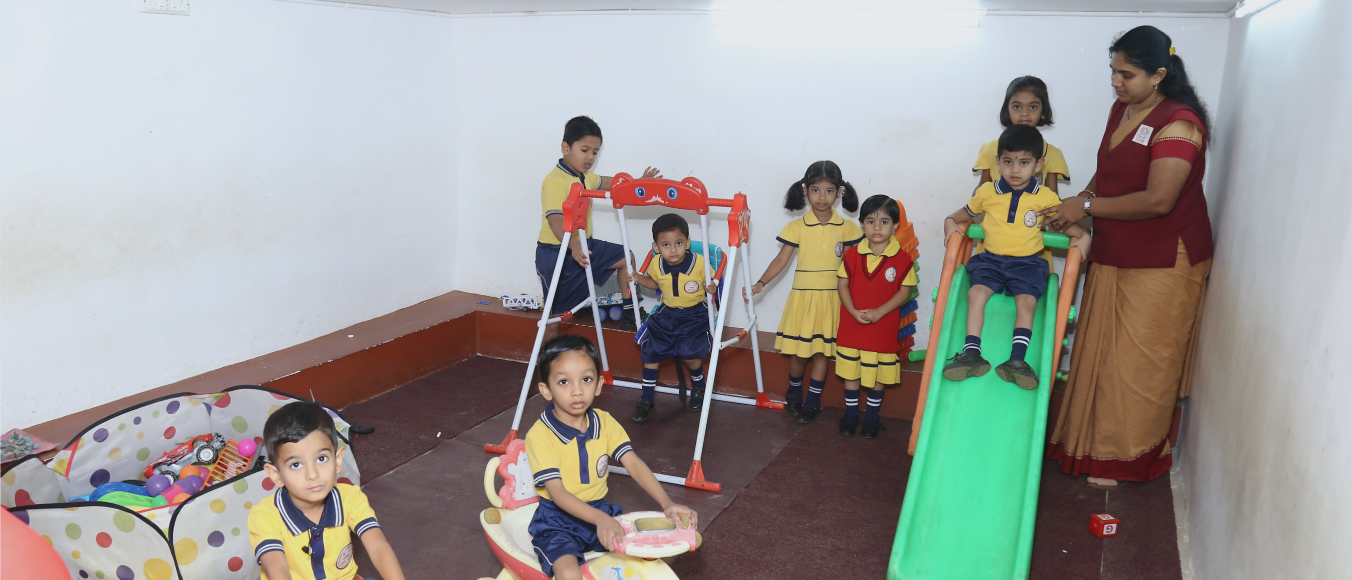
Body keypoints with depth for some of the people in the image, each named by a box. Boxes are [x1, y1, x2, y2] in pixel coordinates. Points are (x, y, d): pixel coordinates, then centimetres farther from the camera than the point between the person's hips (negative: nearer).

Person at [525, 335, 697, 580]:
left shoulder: (605, 422, -1)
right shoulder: (539, 435, -18)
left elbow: (634, 464, -8)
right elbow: (557, 492, -24)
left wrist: (666, 504, -24)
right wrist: (600, 519, -39)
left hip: (600, 511, 5)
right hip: (558, 521, -5)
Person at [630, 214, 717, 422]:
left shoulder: (700, 263, -19)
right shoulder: (656, 265, -7)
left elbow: (713, 281, -5)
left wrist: (712, 287, -28)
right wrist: (638, 278, -3)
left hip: (695, 314, -4)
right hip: (667, 314, 4)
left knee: (689, 352, -23)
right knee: (649, 350, -3)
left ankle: (698, 387, 12)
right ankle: (647, 399, 14)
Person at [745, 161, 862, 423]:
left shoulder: (846, 228, -1)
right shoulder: (797, 227, -4)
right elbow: (781, 259, -7)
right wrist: (761, 283, -18)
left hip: (831, 299, 1)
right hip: (802, 296, 0)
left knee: (821, 351, 7)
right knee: (798, 351, 7)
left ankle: (813, 402, 21)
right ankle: (794, 394, 32)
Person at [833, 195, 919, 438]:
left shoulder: (902, 259, -9)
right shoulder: (852, 255, -3)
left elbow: (905, 290, -7)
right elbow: (842, 284, 0)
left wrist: (879, 312, -17)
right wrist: (854, 312, -15)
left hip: (883, 328, -1)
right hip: (851, 326, 1)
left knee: (878, 374, 11)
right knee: (851, 372, 11)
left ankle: (871, 417, 27)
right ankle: (850, 414, 26)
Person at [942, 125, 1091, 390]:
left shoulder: (1046, 198, 3)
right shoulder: (987, 192, 7)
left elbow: (1069, 224, 13)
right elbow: (963, 214, 21)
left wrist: (1083, 238, -6)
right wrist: (950, 222, 2)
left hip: (1027, 263, -1)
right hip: (991, 259, 1)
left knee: (1026, 301, -25)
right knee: (976, 293, -24)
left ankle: (1017, 359, -25)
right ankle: (972, 353, -26)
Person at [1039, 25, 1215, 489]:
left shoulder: (1177, 123, -20)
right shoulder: (1121, 110, 7)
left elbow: (1157, 200, -27)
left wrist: (1086, 207, -19)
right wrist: (1081, 202, -1)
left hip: (1162, 264, -8)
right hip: (1112, 256, 8)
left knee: (1138, 363, 3)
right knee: (1100, 353, 14)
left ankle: (1127, 456, 19)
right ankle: (1089, 440, 28)